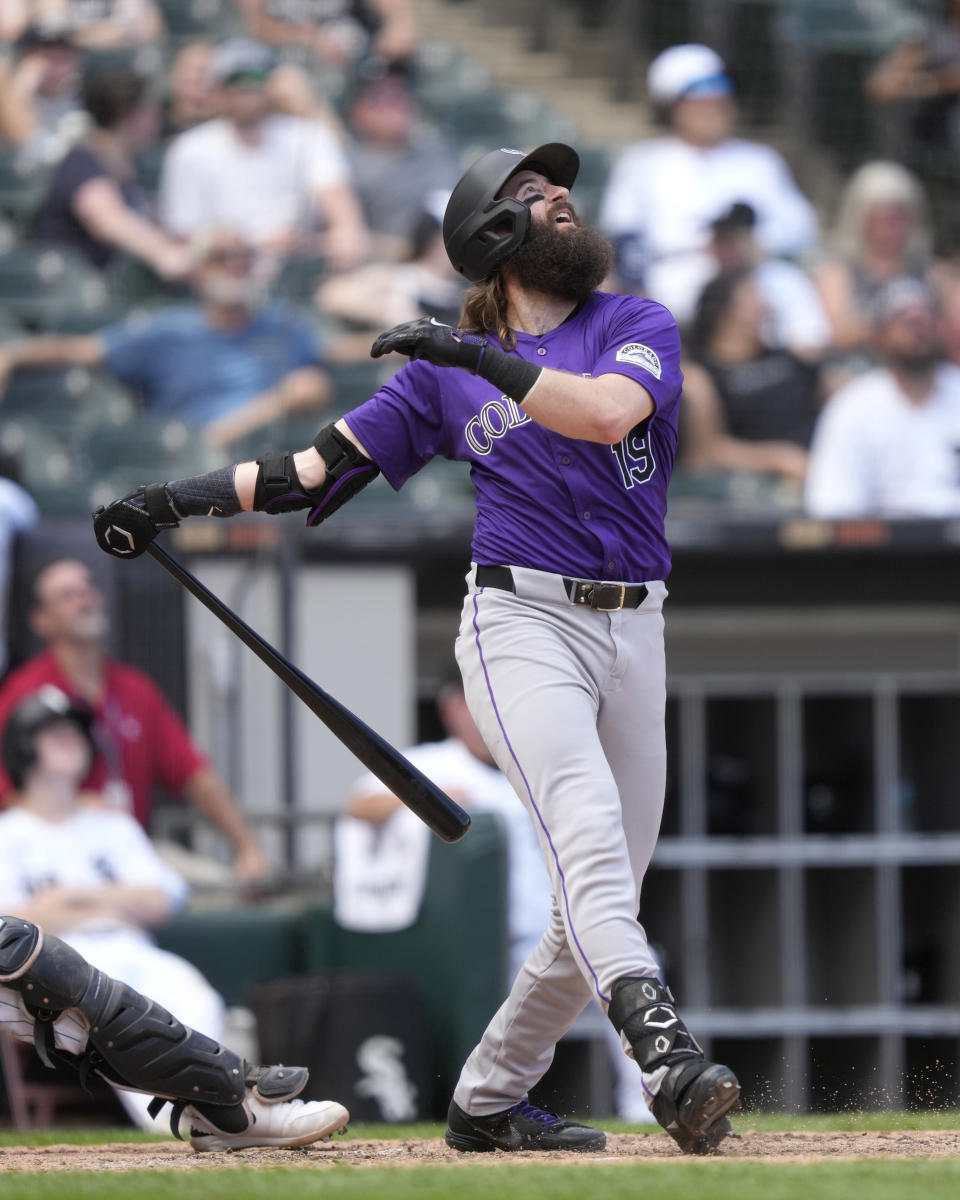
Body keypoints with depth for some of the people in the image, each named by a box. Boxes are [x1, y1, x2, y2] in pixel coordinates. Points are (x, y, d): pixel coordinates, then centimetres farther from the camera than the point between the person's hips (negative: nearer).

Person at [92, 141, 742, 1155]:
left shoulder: (641, 327, 8)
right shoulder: (446, 372, 10)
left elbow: (609, 410, -15)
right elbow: (317, 469, 11)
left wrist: (485, 360, -20)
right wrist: (182, 499, 1)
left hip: (632, 633, 3)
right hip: (522, 623, -3)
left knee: (604, 895, 4)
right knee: (589, 836, -25)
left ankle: (488, 1099, 18)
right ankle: (667, 1060, -44)